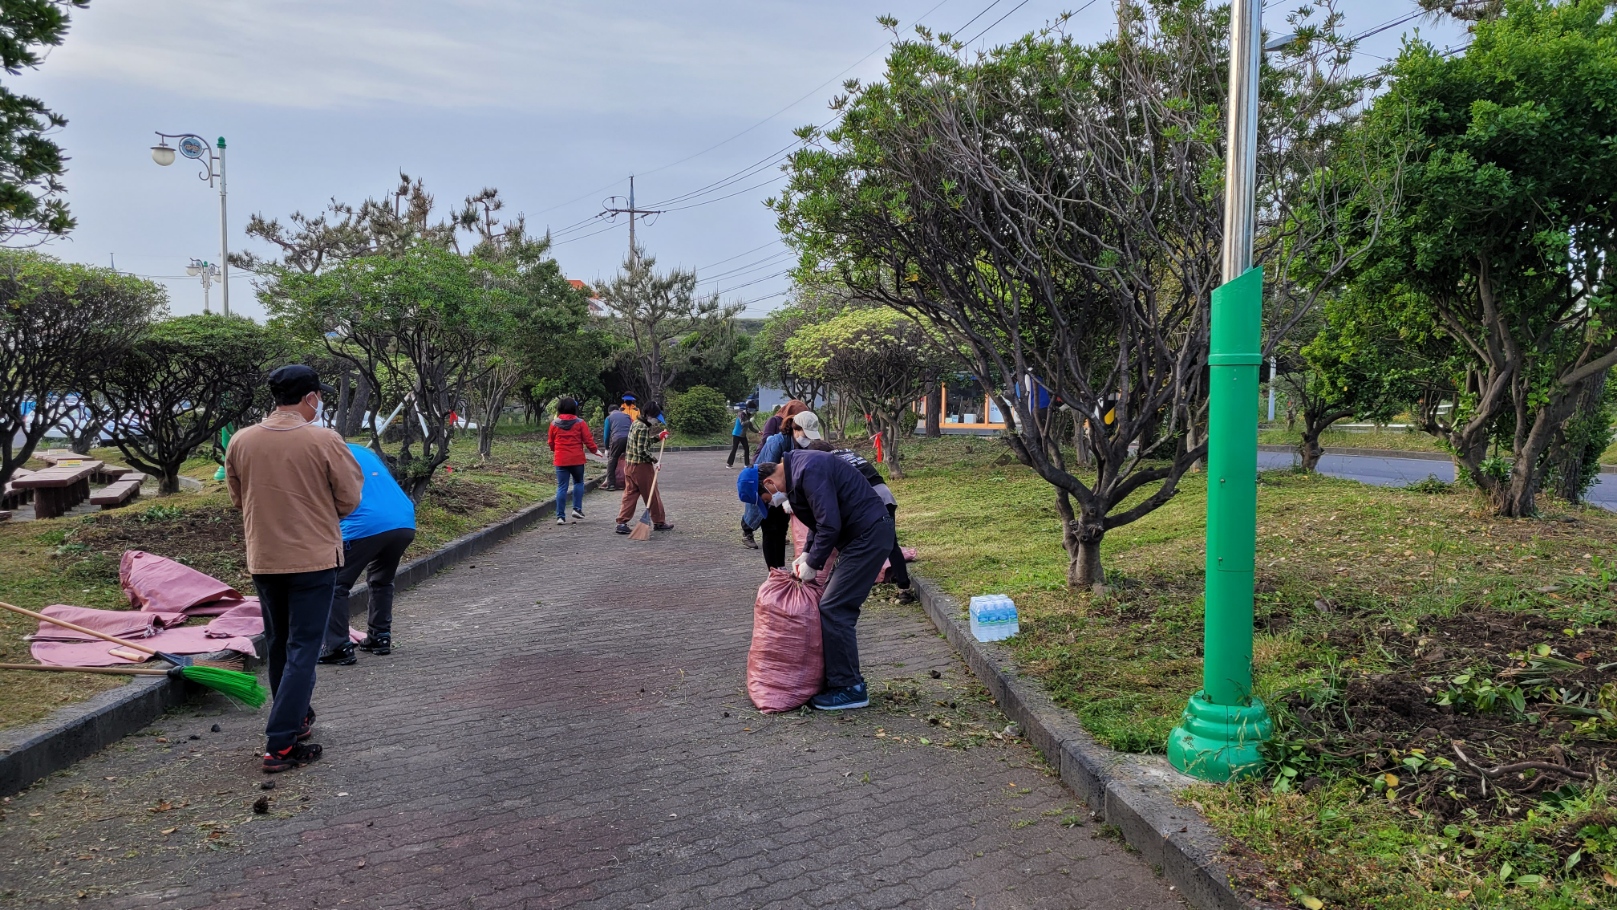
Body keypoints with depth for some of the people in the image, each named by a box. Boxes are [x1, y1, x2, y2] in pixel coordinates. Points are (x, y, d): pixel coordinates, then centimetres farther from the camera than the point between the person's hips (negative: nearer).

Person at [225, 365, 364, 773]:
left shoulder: (240, 442, -3)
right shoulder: (325, 441, -15)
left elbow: (238, 499, 9)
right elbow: (349, 499, -7)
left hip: (263, 559, 5)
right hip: (314, 559, -4)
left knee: (279, 645, 21)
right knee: (302, 650, 1)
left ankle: (295, 718, 37)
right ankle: (280, 745, -2)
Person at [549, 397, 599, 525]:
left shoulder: (554, 424, 2)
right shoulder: (580, 423, -4)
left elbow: (551, 442, 13)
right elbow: (588, 439, -3)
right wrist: (594, 450, 14)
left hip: (560, 460, 1)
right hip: (577, 459, -1)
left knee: (562, 487, 4)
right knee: (578, 482, 18)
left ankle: (560, 516, 1)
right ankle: (577, 509, 7)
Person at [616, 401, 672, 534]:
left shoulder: (635, 424, 12)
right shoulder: (644, 428, -18)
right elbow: (642, 450, -23)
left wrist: (658, 437, 16)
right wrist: (654, 459, -12)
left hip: (630, 464, 9)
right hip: (642, 466, -9)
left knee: (630, 493, 9)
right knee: (652, 494, 5)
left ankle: (622, 522, 2)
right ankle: (659, 522, 16)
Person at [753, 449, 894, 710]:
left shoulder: (808, 472, -21)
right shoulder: (795, 468, 12)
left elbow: (829, 525, -23)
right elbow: (820, 520, 22)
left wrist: (812, 564, -10)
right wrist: (806, 555, 12)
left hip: (869, 535, -10)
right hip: (863, 534, 10)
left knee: (834, 609, -9)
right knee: (836, 606, 12)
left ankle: (850, 688, -1)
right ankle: (839, 678, 20)